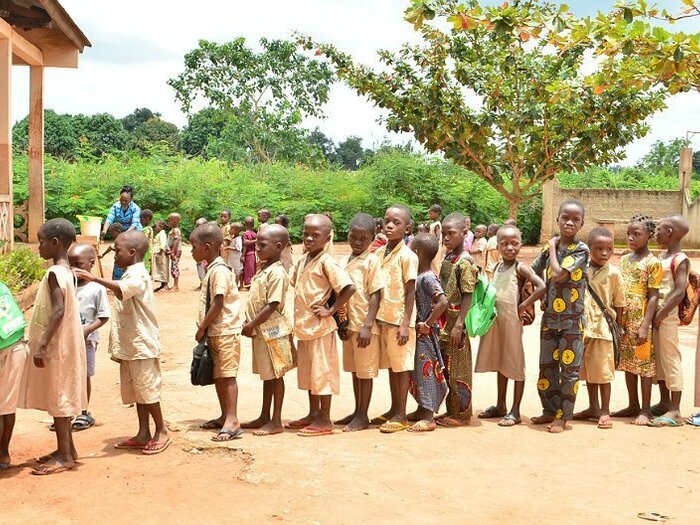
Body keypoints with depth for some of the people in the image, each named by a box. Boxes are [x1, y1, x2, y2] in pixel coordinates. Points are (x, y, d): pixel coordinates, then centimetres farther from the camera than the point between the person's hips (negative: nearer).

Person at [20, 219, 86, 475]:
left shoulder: (55, 273, -17)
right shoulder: (66, 272, 11)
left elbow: (59, 310, -25)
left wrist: (42, 345, -26)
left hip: (56, 347, -9)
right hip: (62, 345, 9)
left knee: (57, 398, -2)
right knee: (60, 398, 15)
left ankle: (64, 456, 5)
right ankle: (67, 448, 25)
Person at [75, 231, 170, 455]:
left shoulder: (138, 274, -16)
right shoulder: (130, 274, 16)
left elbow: (122, 290, -39)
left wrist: (94, 278, -43)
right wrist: (117, 346, 21)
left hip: (141, 345, -10)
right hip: (130, 345, 10)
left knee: (146, 390, -2)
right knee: (135, 391, 13)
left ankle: (161, 432, 11)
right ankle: (143, 434, 21)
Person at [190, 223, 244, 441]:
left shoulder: (219, 270, -17)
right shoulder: (212, 269, 13)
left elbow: (218, 304, -21)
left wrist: (201, 328, -13)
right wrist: (204, 329, 12)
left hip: (225, 331, -10)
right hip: (214, 332, 10)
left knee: (227, 375, -8)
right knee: (218, 376, 14)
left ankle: (232, 421, -5)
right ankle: (225, 417, 24)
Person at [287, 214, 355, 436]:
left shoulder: (326, 262, -14)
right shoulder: (301, 261, 9)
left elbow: (349, 287, -21)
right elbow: (294, 284, 24)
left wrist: (331, 310, -17)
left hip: (320, 326, -8)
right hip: (304, 325, 9)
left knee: (322, 371, -1)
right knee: (307, 371, 17)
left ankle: (324, 420, 8)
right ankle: (313, 414, 30)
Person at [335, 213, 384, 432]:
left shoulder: (371, 261, -10)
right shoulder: (344, 262, 10)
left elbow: (375, 296, -13)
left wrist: (367, 326, -18)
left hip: (365, 326, -7)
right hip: (349, 325, 7)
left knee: (365, 371, 3)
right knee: (354, 369, 16)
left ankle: (363, 416, 13)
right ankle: (357, 412, 29)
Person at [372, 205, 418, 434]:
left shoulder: (407, 256, -10)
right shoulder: (379, 253, 9)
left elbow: (410, 292, -11)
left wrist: (405, 323, -15)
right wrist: (376, 316, 11)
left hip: (400, 320, -6)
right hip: (383, 318, 7)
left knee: (402, 366, 2)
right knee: (390, 365, 15)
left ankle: (401, 415, 10)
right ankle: (393, 409, 26)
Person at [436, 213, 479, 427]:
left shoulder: (465, 262, -15)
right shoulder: (447, 258, 9)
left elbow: (467, 297, -17)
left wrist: (458, 325, -20)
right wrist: (442, 324, 14)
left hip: (456, 324, -8)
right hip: (444, 323, 8)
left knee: (458, 370, 2)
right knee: (447, 368, 14)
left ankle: (462, 414, 13)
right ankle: (452, 410, 25)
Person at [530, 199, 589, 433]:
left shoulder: (581, 250, -10)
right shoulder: (550, 247, 5)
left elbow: (558, 275, -23)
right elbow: (533, 273, 19)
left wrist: (552, 248, -9)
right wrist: (541, 297, 9)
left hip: (572, 320, -5)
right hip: (549, 318, 5)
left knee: (569, 369, 1)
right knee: (547, 367, 11)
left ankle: (563, 417, 11)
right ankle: (550, 411, 26)